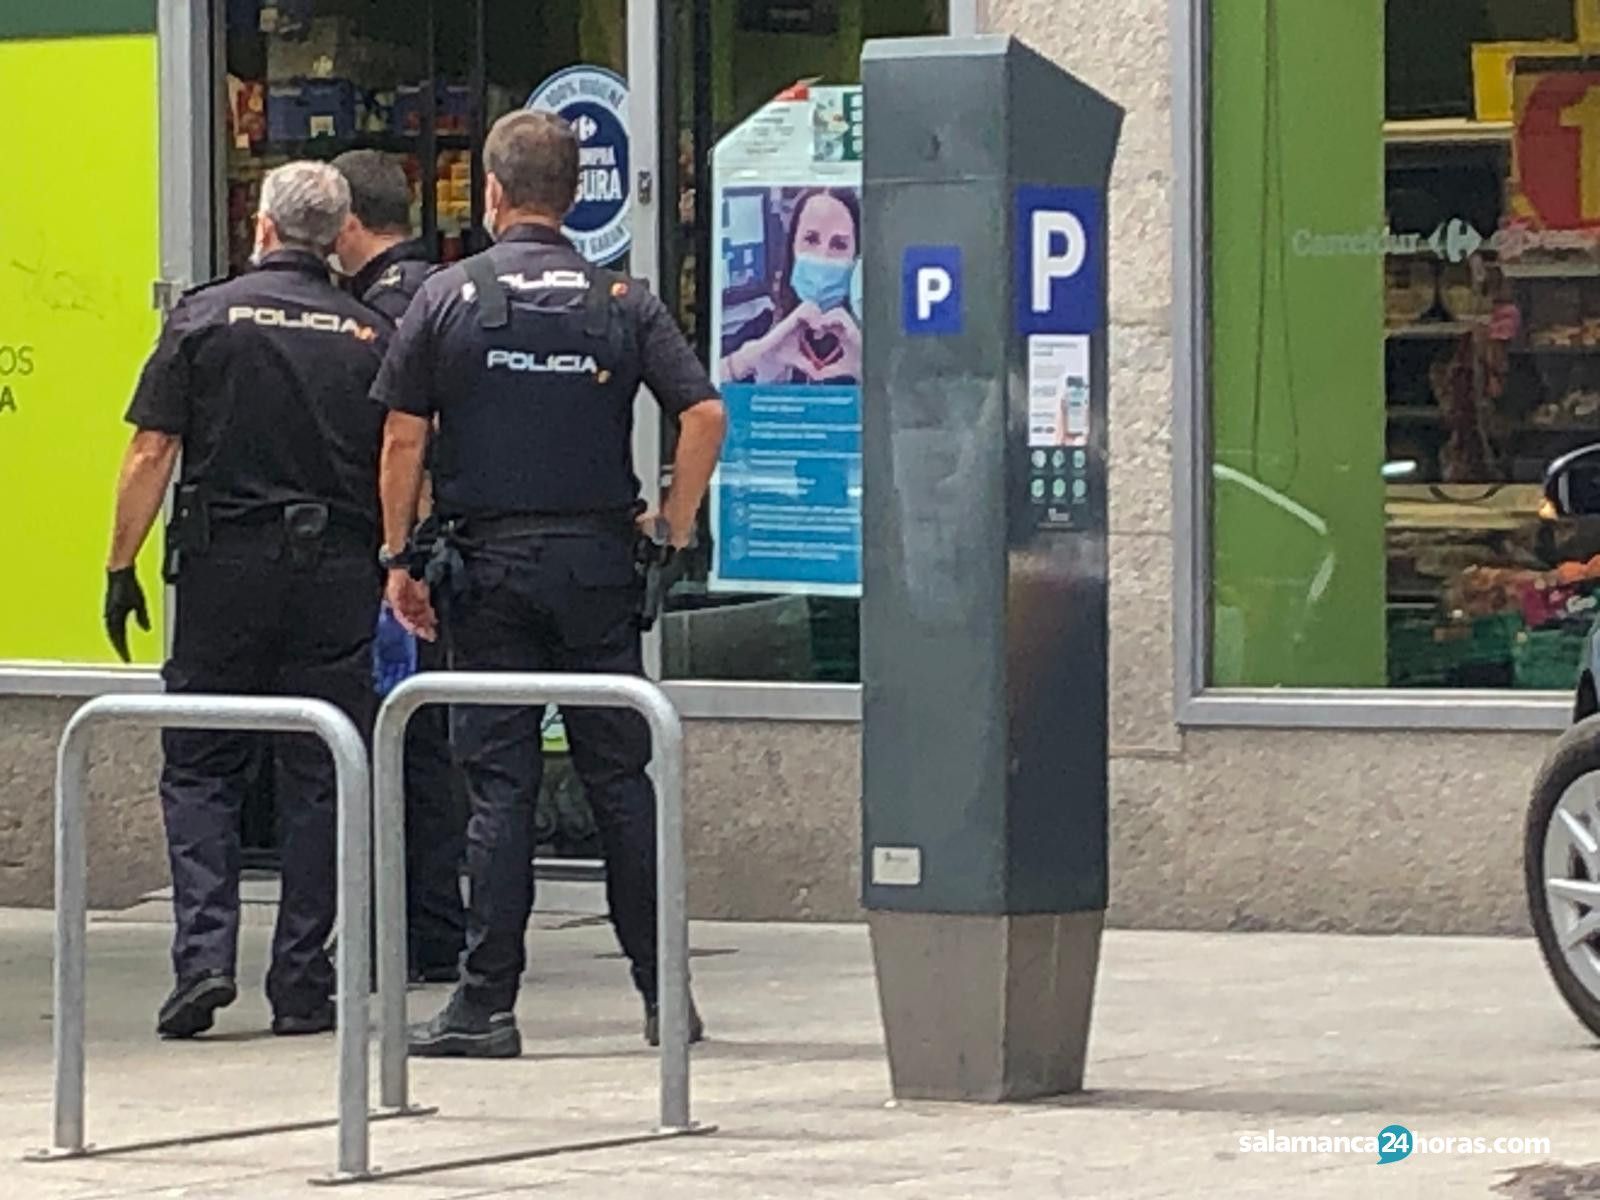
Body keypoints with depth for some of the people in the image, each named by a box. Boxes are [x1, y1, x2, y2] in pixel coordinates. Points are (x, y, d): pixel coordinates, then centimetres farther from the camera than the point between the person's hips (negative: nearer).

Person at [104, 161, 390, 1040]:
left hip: (225, 568, -1)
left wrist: (121, 569, 2)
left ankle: (204, 955, -8)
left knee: (199, 770, 7)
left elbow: (151, 453, -4)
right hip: (337, 572, 1)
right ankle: (302, 985, 5)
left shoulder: (205, 317, -1)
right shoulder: (370, 335, 5)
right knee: (318, 780, 6)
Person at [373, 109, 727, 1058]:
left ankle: (487, 1005, -1)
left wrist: (400, 557, 5)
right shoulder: (623, 302, 2)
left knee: (501, 782, 0)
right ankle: (663, 993, 10)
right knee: (622, 775, 7)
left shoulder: (447, 298, -1)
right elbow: (705, 415, -6)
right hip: (599, 558, 1)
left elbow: (404, 438, -2)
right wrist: (676, 527, 5)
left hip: (489, 561, -1)